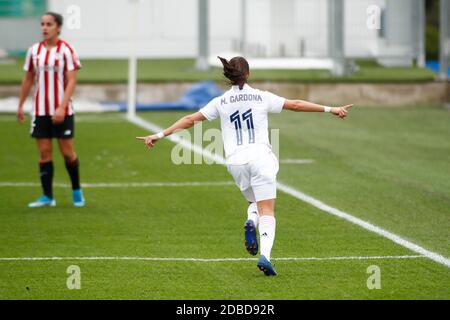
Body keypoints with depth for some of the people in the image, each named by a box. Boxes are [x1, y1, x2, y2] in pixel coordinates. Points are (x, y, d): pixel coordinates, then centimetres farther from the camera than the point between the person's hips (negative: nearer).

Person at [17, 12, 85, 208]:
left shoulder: (66, 50, -8)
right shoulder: (34, 50, 6)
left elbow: (72, 81, -12)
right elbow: (28, 79, 15)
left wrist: (62, 107, -21)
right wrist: (20, 106, 14)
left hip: (62, 111, -4)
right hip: (40, 110, 4)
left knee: (67, 152, 1)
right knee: (44, 153, 2)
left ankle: (76, 191, 20)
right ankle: (47, 197, 6)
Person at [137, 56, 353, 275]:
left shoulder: (220, 102, 8)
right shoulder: (262, 97, 3)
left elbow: (190, 119, 8)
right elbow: (295, 105, 7)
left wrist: (160, 135, 14)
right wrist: (330, 109, 14)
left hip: (235, 161, 3)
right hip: (260, 157, -3)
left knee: (255, 203, 24)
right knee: (267, 212, -4)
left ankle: (251, 222, -11)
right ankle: (265, 255, -25)